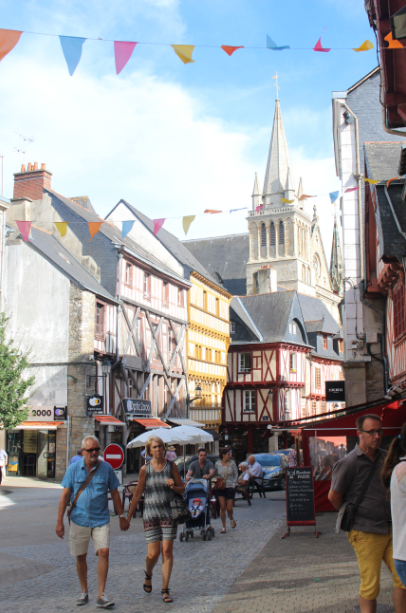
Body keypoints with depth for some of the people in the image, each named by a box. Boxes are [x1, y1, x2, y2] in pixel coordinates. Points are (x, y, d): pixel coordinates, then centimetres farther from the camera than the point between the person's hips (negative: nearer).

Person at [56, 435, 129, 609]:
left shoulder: (106, 468, -1)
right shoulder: (73, 469, -2)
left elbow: (114, 493, 7)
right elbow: (65, 495, 0)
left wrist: (122, 517, 8)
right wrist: (59, 521, -3)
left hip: (101, 519, 0)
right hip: (79, 520, 1)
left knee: (104, 552, -11)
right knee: (80, 556, 9)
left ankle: (101, 594, -2)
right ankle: (84, 591, 27)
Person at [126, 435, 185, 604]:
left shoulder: (172, 466, 2)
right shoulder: (145, 469, -1)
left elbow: (182, 489, 8)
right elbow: (137, 494, 6)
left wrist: (173, 486, -15)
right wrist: (128, 517, 7)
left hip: (168, 512, 1)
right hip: (150, 513, -1)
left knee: (167, 551, -2)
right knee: (153, 553, -2)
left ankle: (165, 590, 9)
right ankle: (148, 575, 32)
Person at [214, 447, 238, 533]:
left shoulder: (232, 463, -3)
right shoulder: (217, 463, -1)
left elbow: (236, 474, 6)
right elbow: (215, 475, 11)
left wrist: (233, 484, -3)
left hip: (230, 487, -1)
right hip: (220, 487, 1)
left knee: (229, 508, -1)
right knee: (222, 507, -3)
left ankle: (231, 518, 34)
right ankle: (223, 527, 9)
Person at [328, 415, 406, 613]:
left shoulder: (385, 457, 8)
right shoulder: (348, 462, -11)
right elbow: (333, 496, -6)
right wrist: (351, 516, 5)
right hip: (366, 532, -6)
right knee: (370, 587, 1)